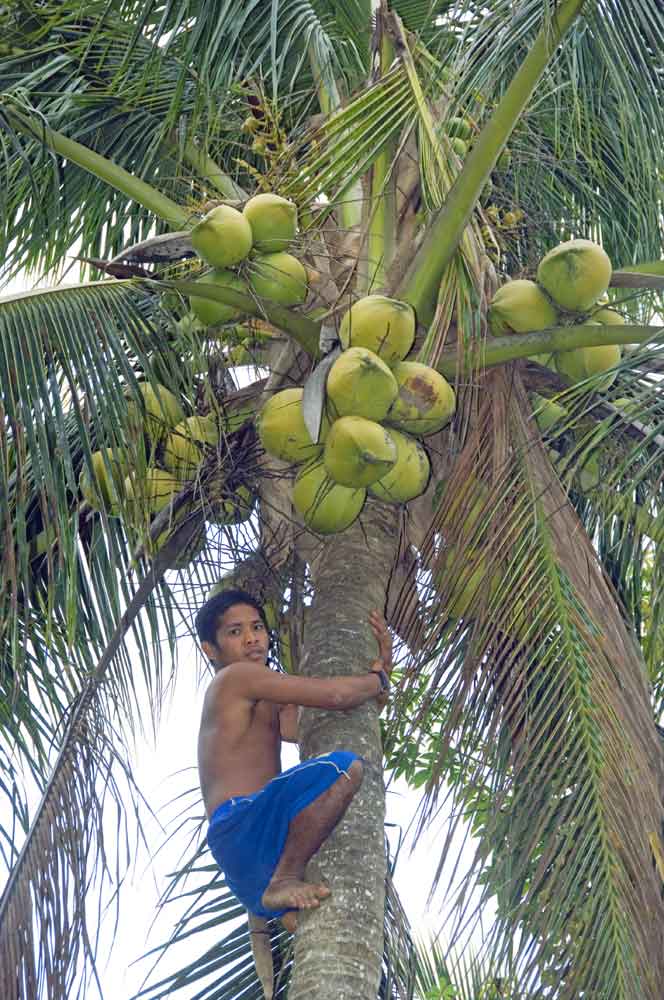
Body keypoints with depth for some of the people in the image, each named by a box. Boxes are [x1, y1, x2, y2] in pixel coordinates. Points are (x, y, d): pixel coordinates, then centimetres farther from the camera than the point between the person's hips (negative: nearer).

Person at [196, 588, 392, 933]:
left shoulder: (267, 708, 29)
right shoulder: (237, 677, -1)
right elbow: (336, 695, -12)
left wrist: (383, 665, 20)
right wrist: (377, 679, 8)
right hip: (241, 829, -10)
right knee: (344, 766, -28)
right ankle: (284, 880, -22)